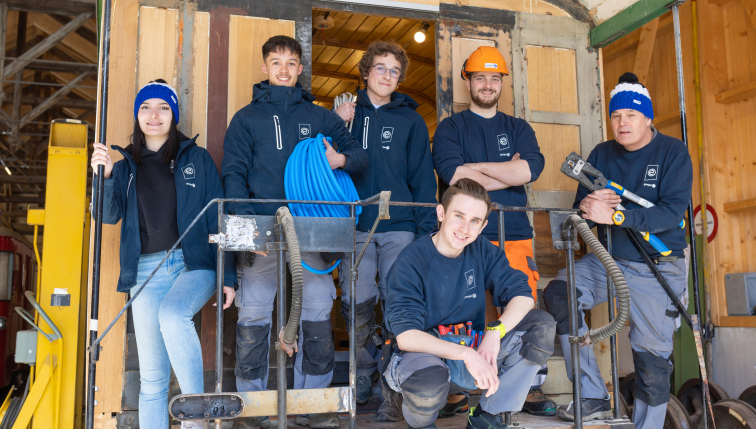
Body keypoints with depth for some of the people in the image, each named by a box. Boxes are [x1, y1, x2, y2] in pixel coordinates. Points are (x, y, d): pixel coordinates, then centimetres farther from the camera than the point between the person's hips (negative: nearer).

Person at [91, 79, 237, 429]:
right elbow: (109, 215, 2)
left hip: (194, 264, -3)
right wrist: (104, 176, -15)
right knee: (151, 376, 2)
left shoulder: (196, 158, 7)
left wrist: (228, 276, -3)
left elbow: (217, 219, 3)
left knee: (171, 315, -33)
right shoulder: (127, 166, 15)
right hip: (146, 271, 3)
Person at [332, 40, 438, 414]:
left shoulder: (410, 120, 11)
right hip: (356, 224, 1)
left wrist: (425, 229, -3)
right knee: (357, 302, -1)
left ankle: (393, 390, 2)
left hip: (399, 226, -1)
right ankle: (364, 375, 16)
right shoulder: (347, 113, 15)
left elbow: (423, 178, 6)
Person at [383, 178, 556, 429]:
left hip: (474, 354, 5)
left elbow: (523, 295, -7)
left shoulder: (483, 253, 1)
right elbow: (405, 336, -23)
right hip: (425, 354, -5)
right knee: (428, 385, -41)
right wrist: (466, 354, -33)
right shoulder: (412, 261, -15)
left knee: (541, 324, -13)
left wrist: (495, 331, -26)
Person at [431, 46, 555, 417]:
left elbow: (531, 168, -3)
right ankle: (456, 390, 7)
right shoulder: (450, 128, 11)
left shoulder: (519, 129, 18)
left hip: (515, 236, 3)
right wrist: (507, 173, -4)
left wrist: (476, 167, -5)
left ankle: (532, 387, 11)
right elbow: (451, 173, -10)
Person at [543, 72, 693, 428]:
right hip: (606, 258, 4)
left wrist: (615, 215, -31)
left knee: (652, 356, -1)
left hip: (656, 268, -3)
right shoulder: (601, 154, 7)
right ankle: (594, 399, -12)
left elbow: (672, 211, -19)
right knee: (558, 294, -20)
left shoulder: (673, 153, -5)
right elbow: (581, 211, 5)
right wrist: (586, 206, -20)